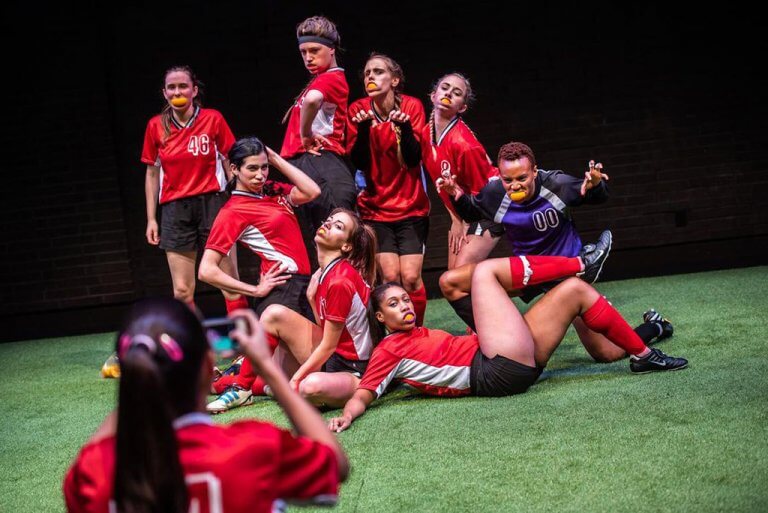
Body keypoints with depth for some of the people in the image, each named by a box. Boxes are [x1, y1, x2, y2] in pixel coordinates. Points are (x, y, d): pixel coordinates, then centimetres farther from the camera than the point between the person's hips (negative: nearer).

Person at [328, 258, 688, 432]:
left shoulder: (418, 336, 23)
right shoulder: (389, 350, -1)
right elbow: (364, 393, -10)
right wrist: (347, 414, -29)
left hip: (518, 363, 10)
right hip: (498, 372, -10)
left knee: (575, 291, 13)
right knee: (484, 270, -8)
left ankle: (642, 354, 18)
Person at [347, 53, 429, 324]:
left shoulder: (411, 106, -6)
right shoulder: (359, 110, -4)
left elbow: (414, 159, -12)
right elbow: (359, 162, -9)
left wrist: (404, 127, -28)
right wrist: (363, 128, -24)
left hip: (411, 207, 0)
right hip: (375, 208, 0)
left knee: (411, 277, -10)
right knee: (390, 278, -10)